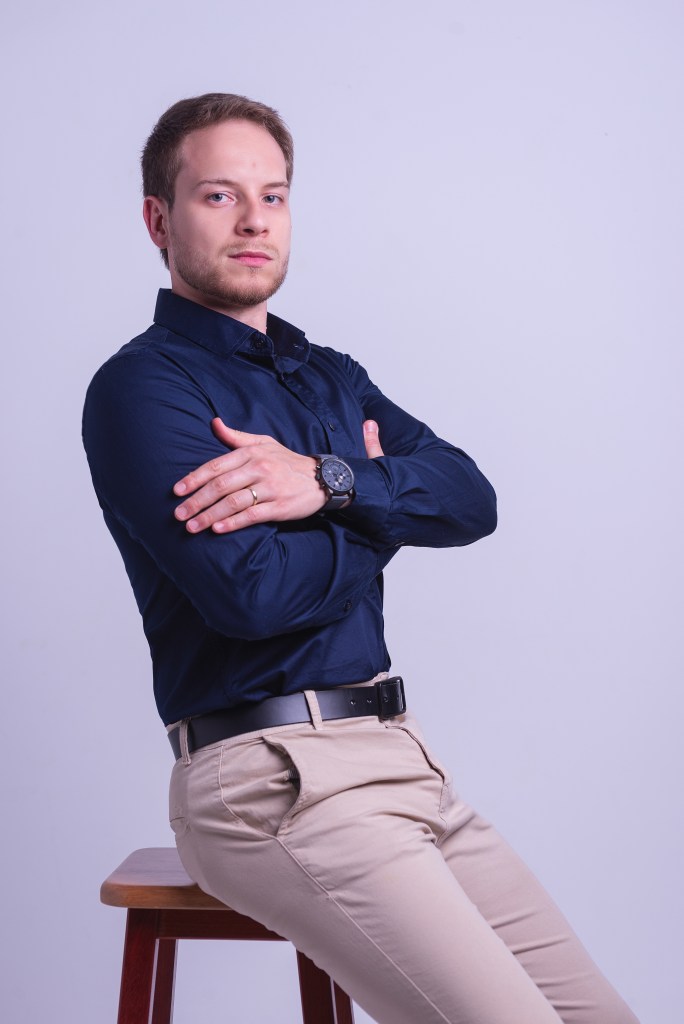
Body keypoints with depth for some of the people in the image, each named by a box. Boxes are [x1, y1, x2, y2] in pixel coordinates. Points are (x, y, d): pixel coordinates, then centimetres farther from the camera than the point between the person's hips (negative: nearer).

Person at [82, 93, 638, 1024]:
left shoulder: (331, 377, 19)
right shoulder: (142, 387, -5)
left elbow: (471, 498, 4)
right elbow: (252, 590, -19)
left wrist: (330, 482, -15)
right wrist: (381, 509, 0)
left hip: (398, 758, 8)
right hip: (273, 779, -7)